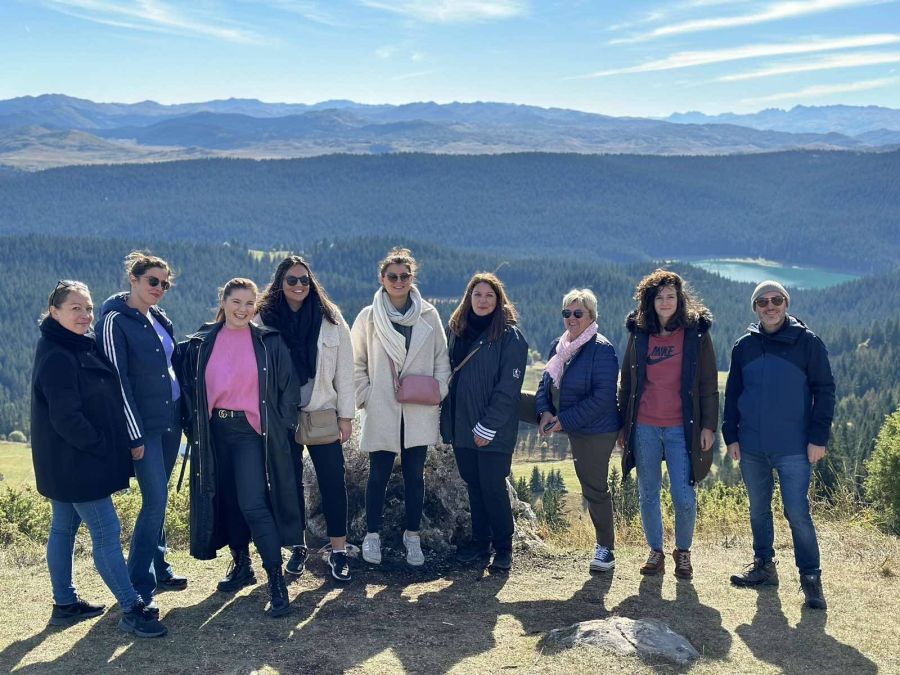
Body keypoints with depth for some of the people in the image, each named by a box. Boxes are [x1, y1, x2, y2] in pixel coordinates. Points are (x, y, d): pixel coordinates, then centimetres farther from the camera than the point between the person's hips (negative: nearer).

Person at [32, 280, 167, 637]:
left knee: (63, 529, 17)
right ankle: (132, 611, 0)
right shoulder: (57, 357, -21)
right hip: (74, 463, -10)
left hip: (69, 463, 10)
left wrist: (112, 446, 9)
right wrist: (99, 447, -16)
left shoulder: (80, 346, 9)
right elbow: (66, 417, -25)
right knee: (107, 533, -6)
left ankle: (65, 604, 28)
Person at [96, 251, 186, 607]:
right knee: (156, 499, -9)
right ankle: (139, 584, 1)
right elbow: (118, 381, -14)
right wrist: (134, 435, -16)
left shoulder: (159, 319, 10)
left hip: (171, 418, 7)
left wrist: (185, 411, 16)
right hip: (145, 424, -7)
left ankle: (159, 568, 26)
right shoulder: (115, 322, -11)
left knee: (158, 498, 14)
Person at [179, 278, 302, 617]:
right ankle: (241, 564, 29)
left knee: (254, 505, -12)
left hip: (251, 431, -3)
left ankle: (277, 581, -7)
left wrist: (279, 428, 0)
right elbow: (189, 388, 14)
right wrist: (194, 428, 8)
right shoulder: (200, 344, 6)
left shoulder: (269, 343, 0)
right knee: (226, 500, 12)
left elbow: (287, 387, 4)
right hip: (214, 432, 4)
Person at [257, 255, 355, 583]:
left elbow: (344, 371, 2)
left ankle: (338, 550, 11)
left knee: (333, 482, 0)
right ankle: (298, 547, 23)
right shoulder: (266, 320, 0)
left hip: (323, 413, 0)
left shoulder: (330, 320, 0)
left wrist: (346, 415, -1)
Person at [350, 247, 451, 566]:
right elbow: (355, 363, 5)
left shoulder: (428, 315, 3)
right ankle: (372, 535, 21)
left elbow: (442, 357, 9)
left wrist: (438, 388, -3)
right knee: (378, 475, 6)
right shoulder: (369, 317, -1)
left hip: (419, 412, 2)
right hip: (382, 412, -1)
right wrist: (366, 396, -3)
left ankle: (412, 535, 22)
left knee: (415, 476, 9)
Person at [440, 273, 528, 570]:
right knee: (473, 485, 12)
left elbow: (508, 388, -13)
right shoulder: (456, 330, 8)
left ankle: (503, 548, 11)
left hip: (494, 431, -5)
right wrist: (447, 418, 7)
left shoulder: (510, 336, -8)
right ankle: (480, 542, 24)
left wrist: (487, 427, -16)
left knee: (493, 487, -3)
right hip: (461, 426, 5)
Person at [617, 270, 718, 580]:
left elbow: (709, 385, 1)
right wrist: (623, 424, 10)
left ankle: (683, 551, 19)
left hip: (681, 427, -2)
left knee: (683, 495, -3)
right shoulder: (638, 334, 7)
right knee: (648, 494, 8)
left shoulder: (696, 333, 1)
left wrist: (708, 426, -5)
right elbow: (626, 382, 12)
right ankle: (655, 551, 24)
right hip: (644, 427, 3)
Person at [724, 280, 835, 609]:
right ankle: (763, 566, 27)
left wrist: (818, 437, -9)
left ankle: (810, 577, 8)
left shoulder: (807, 342, -2)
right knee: (758, 510, 13)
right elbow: (732, 394, 11)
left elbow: (824, 391, -3)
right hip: (752, 448, 4)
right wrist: (731, 435, 5)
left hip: (793, 447, -4)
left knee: (798, 513, -5)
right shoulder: (744, 345, 7)